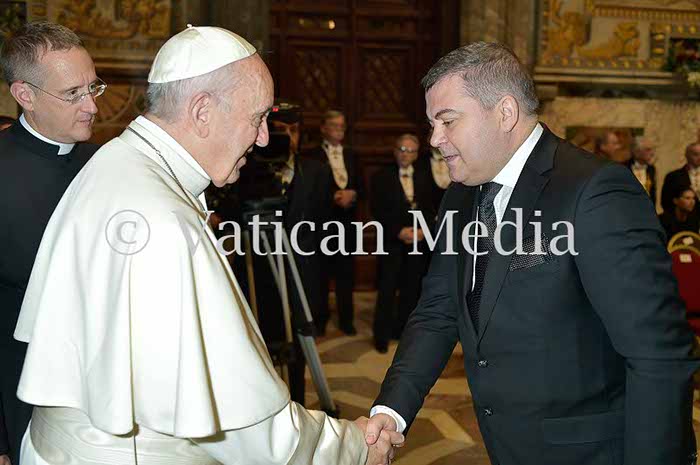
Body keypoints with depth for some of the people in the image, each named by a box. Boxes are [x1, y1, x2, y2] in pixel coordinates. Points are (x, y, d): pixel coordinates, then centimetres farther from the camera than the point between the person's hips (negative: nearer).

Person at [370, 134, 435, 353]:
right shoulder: (382, 177, 0)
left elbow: (430, 208, 8)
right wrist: (398, 231, -15)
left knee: (411, 289, 7)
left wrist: (424, 229, -10)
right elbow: (378, 211, -5)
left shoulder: (424, 176, 10)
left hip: (419, 241, 3)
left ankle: (402, 330, 20)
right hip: (391, 241, -3)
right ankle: (382, 335, 6)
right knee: (387, 290, -4)